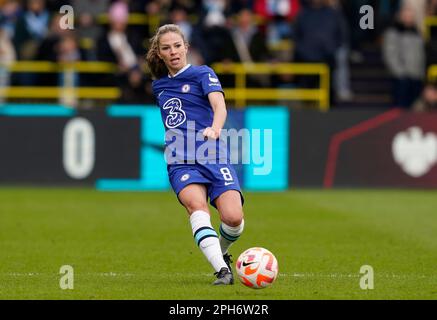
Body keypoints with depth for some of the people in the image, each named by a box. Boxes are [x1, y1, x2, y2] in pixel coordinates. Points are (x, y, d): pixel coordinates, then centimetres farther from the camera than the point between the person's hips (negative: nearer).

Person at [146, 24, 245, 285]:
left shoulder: (202, 74, 5)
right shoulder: (159, 86, 20)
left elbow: (219, 105, -14)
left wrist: (215, 128, -34)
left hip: (213, 157, -3)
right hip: (181, 163, 3)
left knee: (233, 217, -21)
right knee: (196, 204, -31)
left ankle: (221, 252, 15)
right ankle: (222, 270, -40)